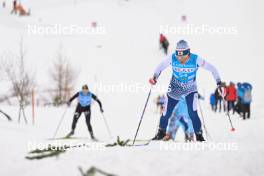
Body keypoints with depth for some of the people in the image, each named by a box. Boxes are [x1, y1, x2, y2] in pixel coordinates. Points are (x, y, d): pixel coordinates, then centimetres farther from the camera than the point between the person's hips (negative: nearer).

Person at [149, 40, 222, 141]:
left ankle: (199, 136, 1)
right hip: (175, 89, 2)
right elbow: (160, 67, -9)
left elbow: (212, 69, -17)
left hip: (190, 90, -2)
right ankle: (161, 132, 32)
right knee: (167, 113, 5)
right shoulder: (172, 58, -22)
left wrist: (219, 83, -22)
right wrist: (155, 77, -27)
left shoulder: (196, 59, -25)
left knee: (192, 113, -17)